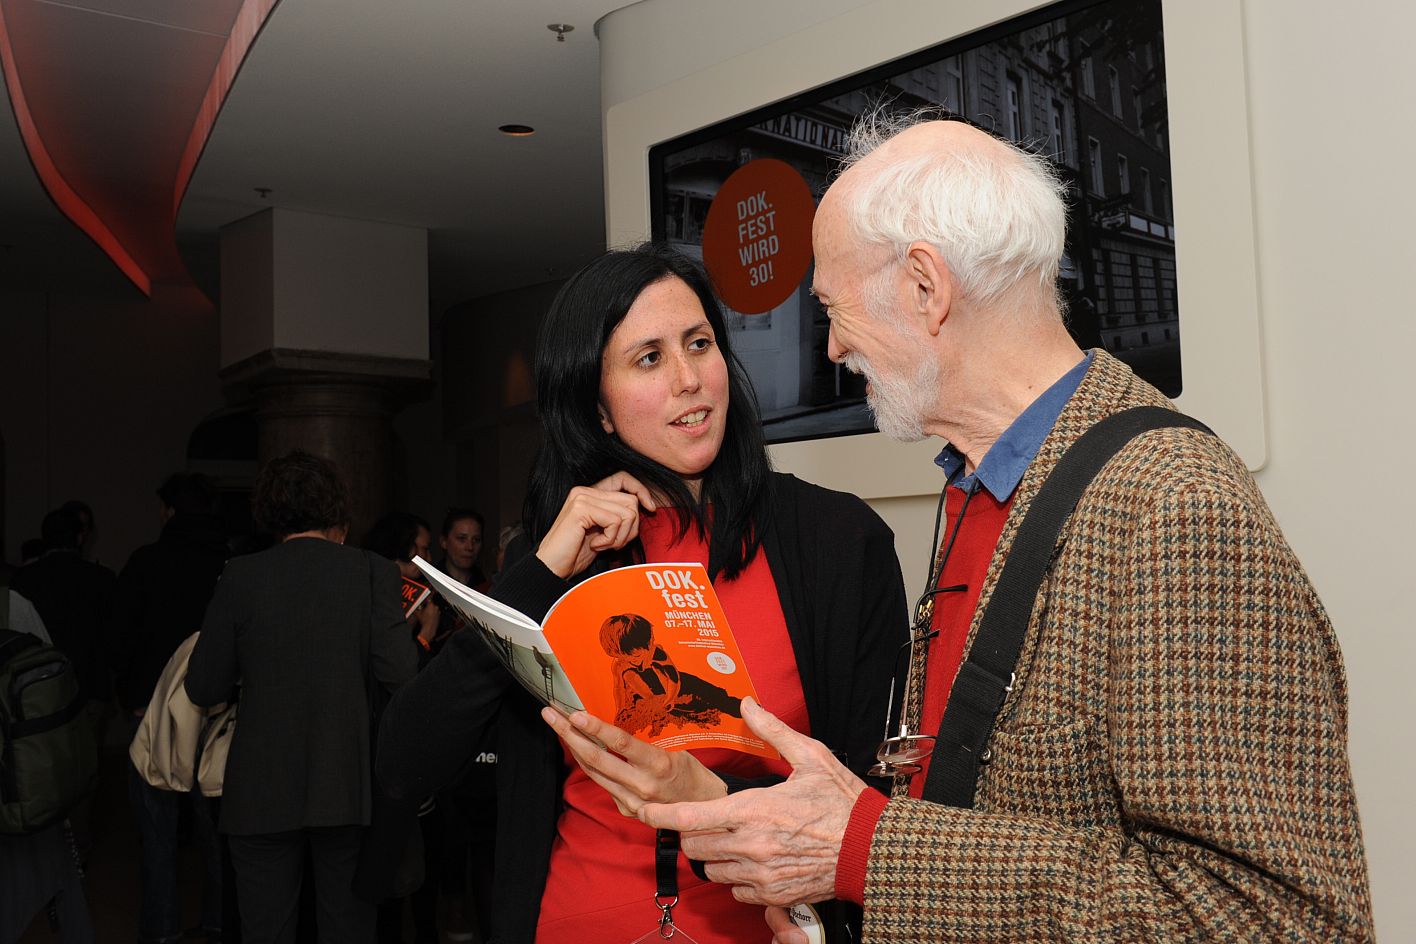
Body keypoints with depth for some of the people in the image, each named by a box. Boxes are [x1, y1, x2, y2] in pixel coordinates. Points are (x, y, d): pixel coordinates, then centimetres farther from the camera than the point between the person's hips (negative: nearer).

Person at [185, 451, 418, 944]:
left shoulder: (240, 577, -3)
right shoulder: (373, 571, -5)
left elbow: (203, 688, -1)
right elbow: (399, 673, -12)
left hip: (262, 792, 0)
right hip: (349, 789, 0)